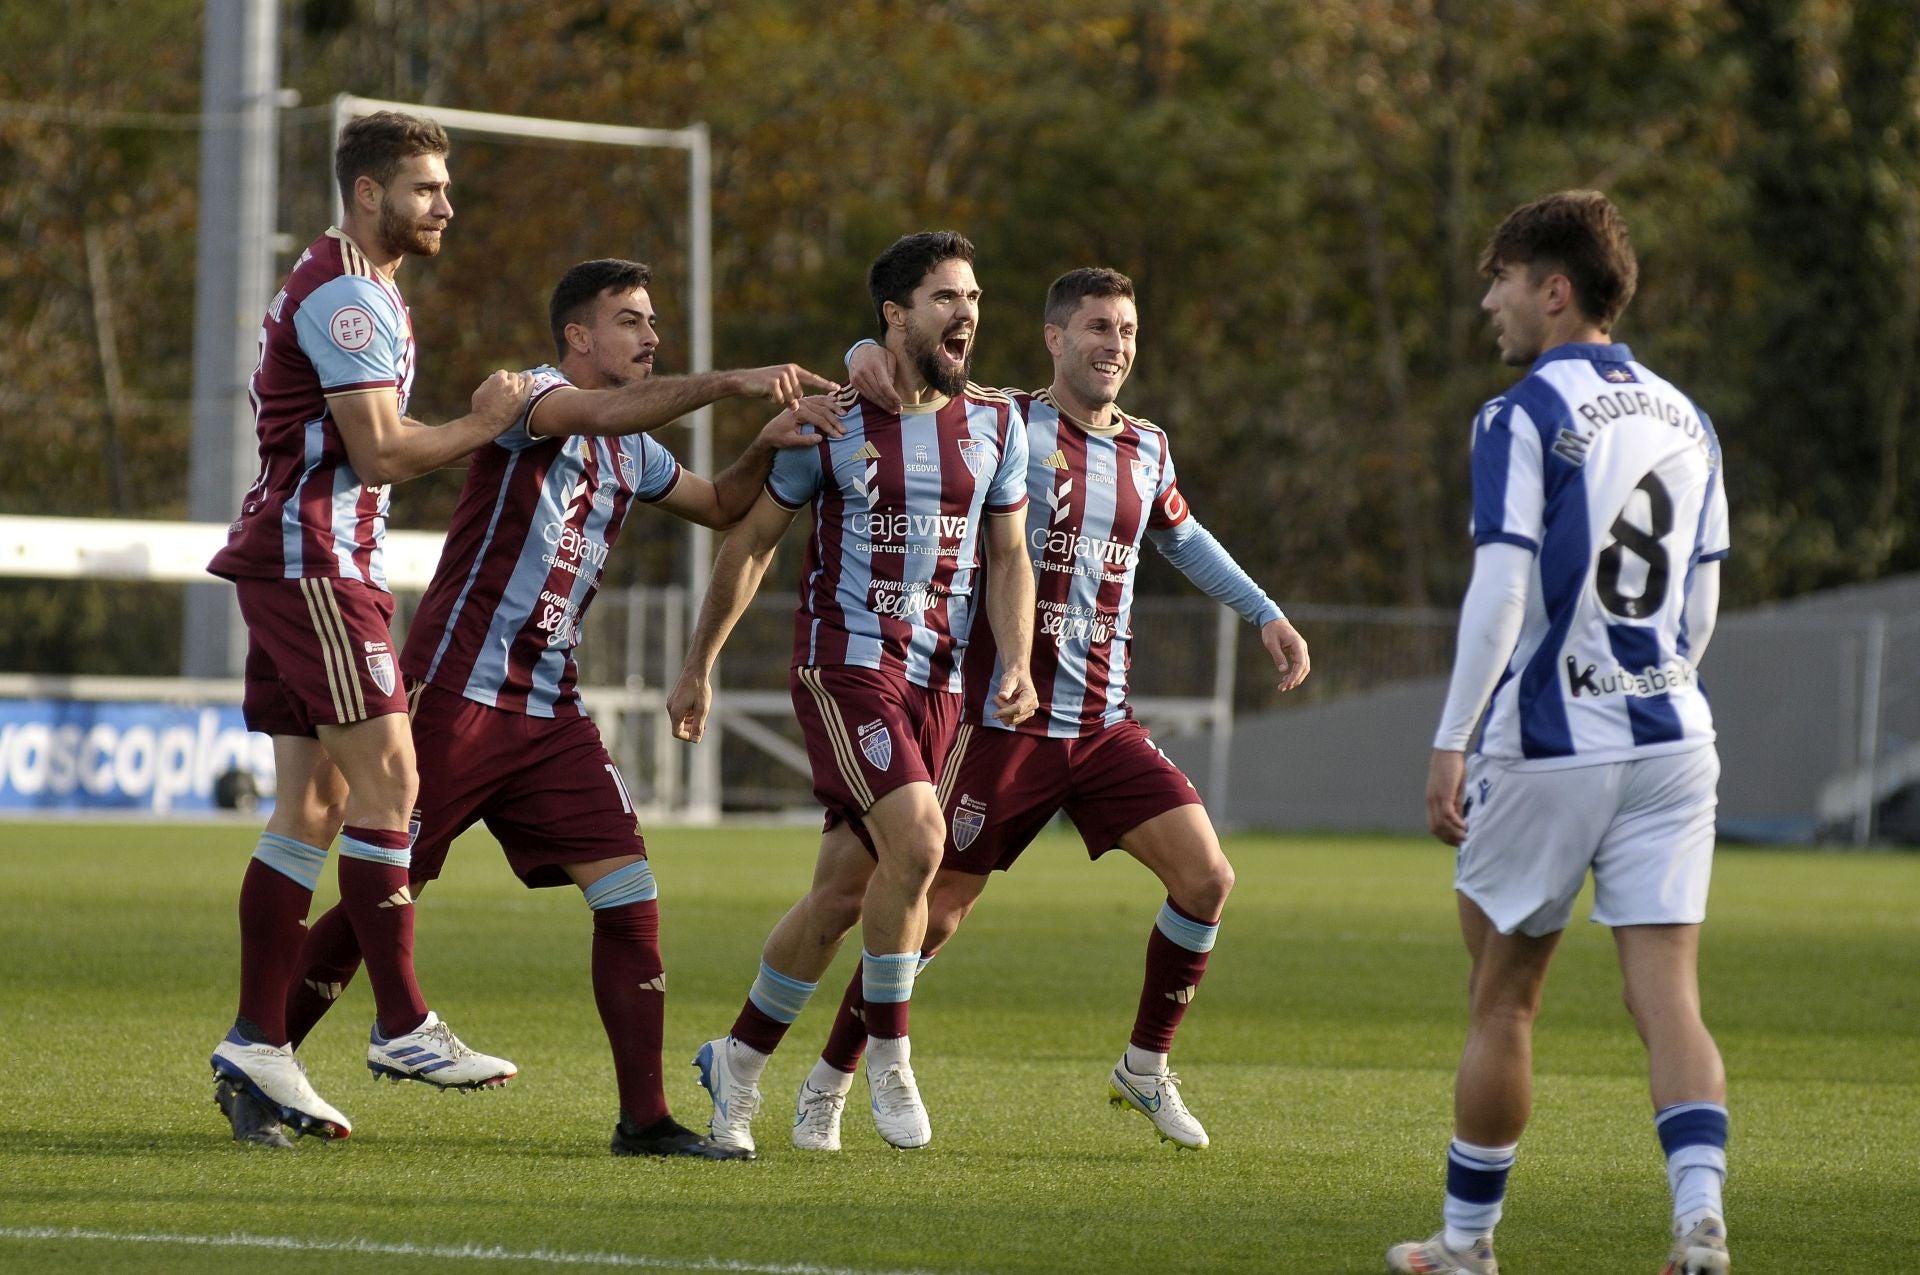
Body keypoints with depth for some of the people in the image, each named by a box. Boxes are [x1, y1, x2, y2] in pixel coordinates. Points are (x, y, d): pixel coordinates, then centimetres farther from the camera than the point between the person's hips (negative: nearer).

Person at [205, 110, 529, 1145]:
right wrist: (482, 425, -6)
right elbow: (380, 451, -19)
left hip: (300, 563, 11)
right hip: (311, 562, -11)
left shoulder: (353, 288, 21)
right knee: (385, 775, -12)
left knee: (314, 802, 7)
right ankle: (400, 1024, -11)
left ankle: (255, 1042, 5)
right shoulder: (345, 295, -13)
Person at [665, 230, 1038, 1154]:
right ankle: (888, 1056, -9)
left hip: (936, 680, 5)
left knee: (844, 889, 4)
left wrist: (1016, 665, -4)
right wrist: (698, 667, 8)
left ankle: (736, 1062, 20)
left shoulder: (996, 425, 7)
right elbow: (752, 542, 5)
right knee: (916, 839, -24)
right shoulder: (831, 423, -4)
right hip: (844, 663, -5)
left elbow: (1008, 558, 12)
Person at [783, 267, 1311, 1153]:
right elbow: (891, 367, -4)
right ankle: (827, 1084, 17)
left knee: (1207, 879, -8)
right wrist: (868, 354, -28)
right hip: (1005, 722, -5)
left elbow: (1181, 537, 31)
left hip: (1106, 726, 5)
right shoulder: (1008, 424, -5)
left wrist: (1266, 615, 28)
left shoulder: (1146, 449, 11)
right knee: (935, 912, -1)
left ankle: (1145, 1068, 10)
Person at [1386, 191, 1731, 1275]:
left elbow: (1501, 591, -17)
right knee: (1668, 998, -2)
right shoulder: (1686, 423, 11)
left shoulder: (1526, 418, -9)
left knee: (1504, 1001, 9)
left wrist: (1451, 742, -14)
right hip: (1671, 742, 5)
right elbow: (1701, 607, 15)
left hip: (1546, 747, -5)